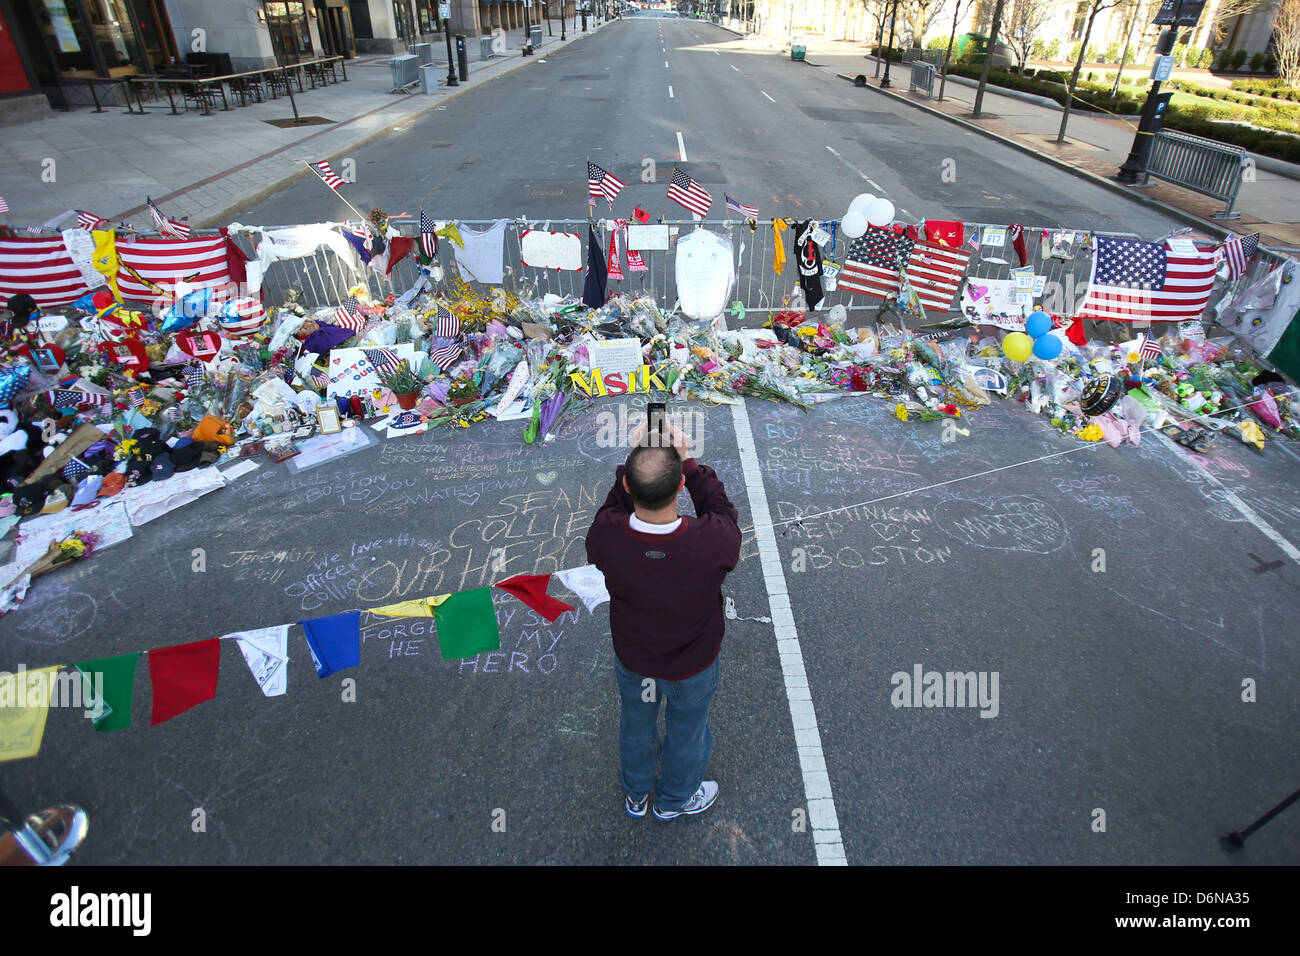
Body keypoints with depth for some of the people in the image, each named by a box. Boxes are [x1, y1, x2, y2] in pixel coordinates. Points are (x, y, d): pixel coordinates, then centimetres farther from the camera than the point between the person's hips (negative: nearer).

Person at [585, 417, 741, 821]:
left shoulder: (605, 537, -34)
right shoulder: (713, 543, -40)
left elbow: (614, 507, -9)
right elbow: (722, 511, -15)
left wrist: (634, 461, -15)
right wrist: (688, 462, -16)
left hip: (631, 659, 2)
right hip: (692, 668, -1)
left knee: (636, 726, 31)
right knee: (686, 732, 29)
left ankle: (635, 795, 61)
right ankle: (675, 799, 59)